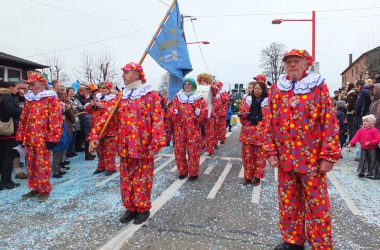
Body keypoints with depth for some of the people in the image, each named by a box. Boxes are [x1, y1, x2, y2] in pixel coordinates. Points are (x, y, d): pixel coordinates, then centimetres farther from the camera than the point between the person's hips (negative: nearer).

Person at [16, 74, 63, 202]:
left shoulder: (51, 99, -7)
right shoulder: (29, 99, 15)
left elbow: (56, 119, -13)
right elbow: (23, 119, 18)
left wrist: (52, 139, -16)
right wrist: (21, 137, 14)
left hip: (43, 140, -7)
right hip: (29, 139, 7)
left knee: (42, 165, -1)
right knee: (31, 165, 13)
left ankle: (45, 190, 12)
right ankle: (35, 188, 27)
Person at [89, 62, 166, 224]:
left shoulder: (150, 96, -6)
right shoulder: (120, 97, 12)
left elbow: (157, 121, -13)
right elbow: (107, 116, 7)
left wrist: (156, 144, -22)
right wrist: (95, 135, -4)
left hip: (143, 147, -5)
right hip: (125, 147, 6)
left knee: (142, 179, 6)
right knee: (126, 179, 13)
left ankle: (143, 209, 23)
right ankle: (130, 208, 29)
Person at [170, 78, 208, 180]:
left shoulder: (198, 98, 4)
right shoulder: (177, 97, 11)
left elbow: (205, 110, -2)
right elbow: (171, 109, 7)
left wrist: (199, 112, -23)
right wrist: (174, 112, -15)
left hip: (193, 128, -3)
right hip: (180, 128, 3)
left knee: (193, 151, -1)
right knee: (179, 150, 5)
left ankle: (193, 173, 12)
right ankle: (182, 171, 21)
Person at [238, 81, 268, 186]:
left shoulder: (268, 102, 3)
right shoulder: (247, 100, 10)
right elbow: (241, 114, 12)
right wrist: (244, 114, -10)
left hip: (261, 133, -2)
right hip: (248, 132, 2)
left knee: (260, 156, 4)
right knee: (247, 155, 4)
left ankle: (257, 177, 17)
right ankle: (248, 176, 17)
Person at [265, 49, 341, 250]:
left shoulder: (318, 86, -1)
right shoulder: (276, 89, 7)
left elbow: (330, 122, -5)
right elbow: (270, 122, 7)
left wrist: (328, 155, -11)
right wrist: (271, 151, 1)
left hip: (312, 158, -3)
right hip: (285, 156, 3)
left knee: (316, 203, 5)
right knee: (288, 202, 13)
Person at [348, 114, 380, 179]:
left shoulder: (374, 130, -11)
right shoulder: (361, 130, 0)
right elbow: (356, 137, -6)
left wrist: (370, 142, -26)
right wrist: (351, 143, -20)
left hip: (372, 149, -4)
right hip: (363, 148, 4)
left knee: (373, 160, 3)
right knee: (363, 160, 12)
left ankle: (373, 173, 15)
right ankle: (362, 172, 22)